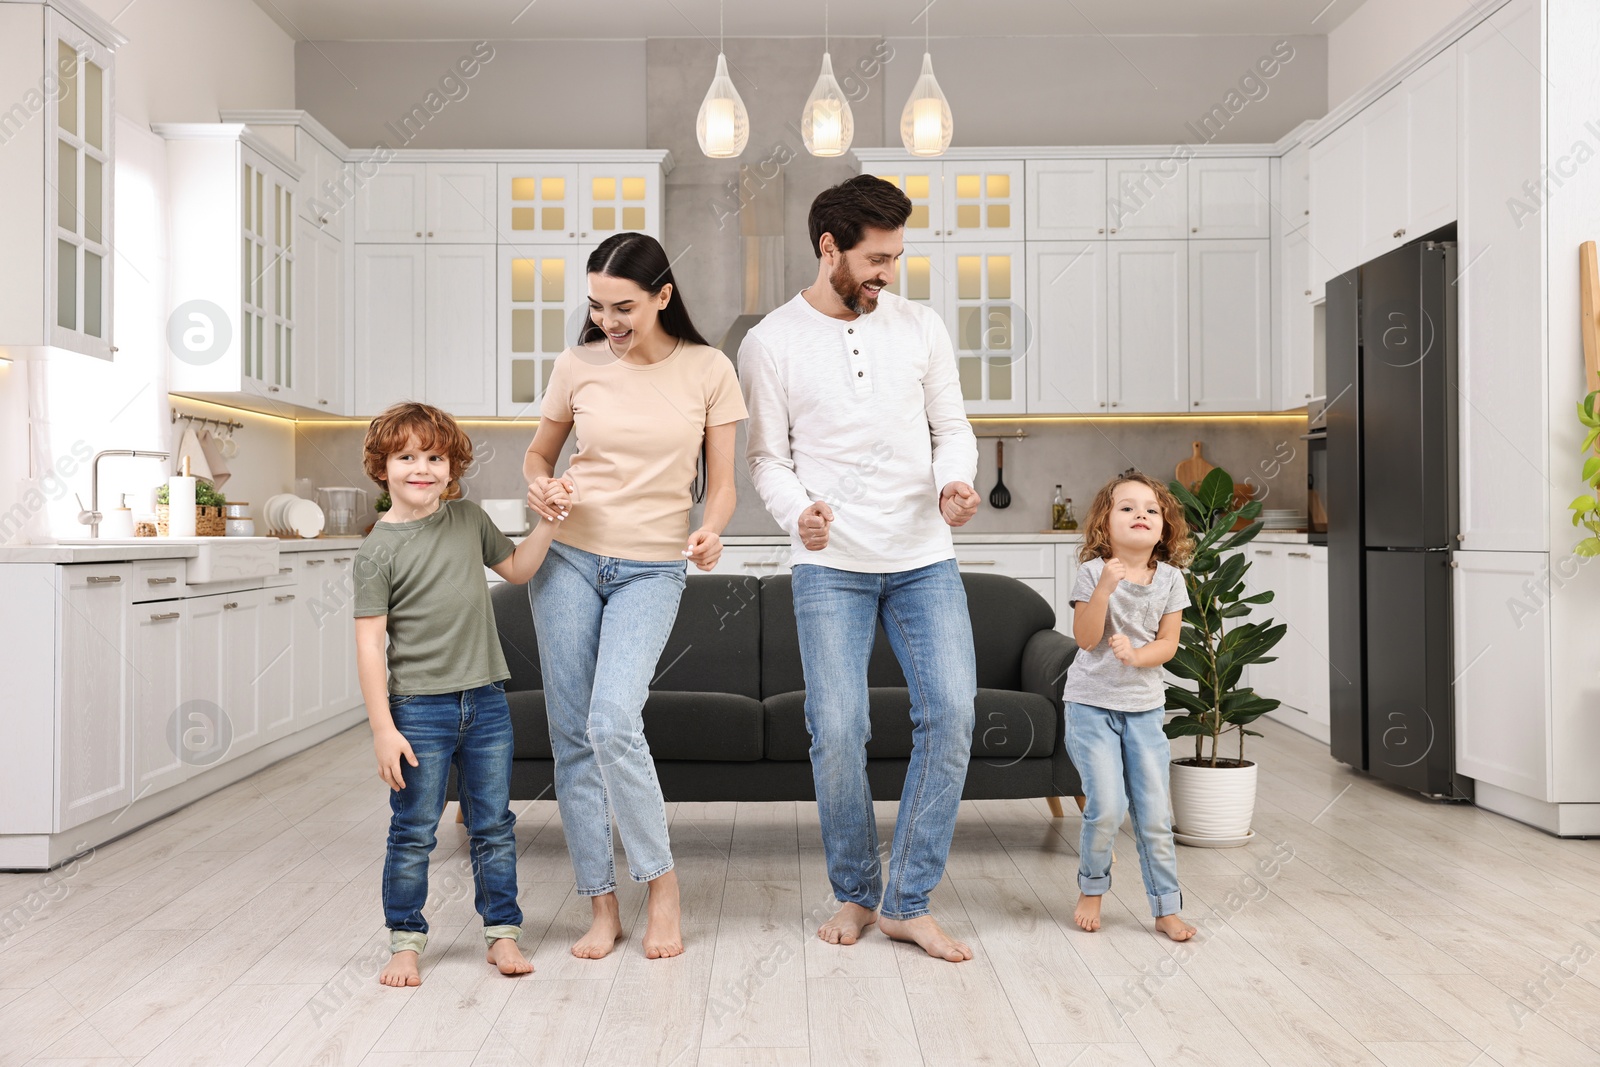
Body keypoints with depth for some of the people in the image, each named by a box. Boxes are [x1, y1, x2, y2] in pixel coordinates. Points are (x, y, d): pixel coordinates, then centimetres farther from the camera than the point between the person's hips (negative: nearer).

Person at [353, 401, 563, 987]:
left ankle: (503, 932, 24)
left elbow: (516, 568, 22)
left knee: (493, 825, 11)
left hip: (486, 700, 4)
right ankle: (405, 942, 22)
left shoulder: (469, 518, 6)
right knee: (413, 832, 5)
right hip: (419, 707, -4)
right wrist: (383, 728, -14)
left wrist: (549, 523, 7)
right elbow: (370, 641, -10)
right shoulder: (379, 548, -8)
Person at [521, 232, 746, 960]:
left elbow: (722, 483, 1)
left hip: (651, 570, -2)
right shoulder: (577, 365, 1)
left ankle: (660, 882, 3)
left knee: (613, 723, -19)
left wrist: (710, 531, -20)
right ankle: (601, 906, 15)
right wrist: (540, 484, -9)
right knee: (572, 735, 2)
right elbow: (538, 451, 14)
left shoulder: (708, 371, -2)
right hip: (568, 558, 3)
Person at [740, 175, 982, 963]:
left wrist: (954, 482, -11)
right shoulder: (769, 344, 0)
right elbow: (768, 458, 1)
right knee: (837, 729, -6)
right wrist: (797, 512, -19)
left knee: (952, 712, -8)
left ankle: (907, 903, 5)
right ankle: (855, 893, 17)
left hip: (925, 557, 3)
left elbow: (952, 429, 11)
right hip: (831, 564, -2)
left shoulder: (920, 328, 7)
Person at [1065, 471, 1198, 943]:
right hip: (1092, 703, -3)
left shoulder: (1170, 579, 0)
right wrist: (1104, 589, -27)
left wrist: (1136, 655, -20)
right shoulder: (1093, 572, -9)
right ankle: (1091, 890, 16)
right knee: (1107, 806, -10)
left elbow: (1168, 643, 0)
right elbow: (1085, 639, -15)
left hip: (1145, 707, 3)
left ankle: (1166, 908, 19)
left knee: (1155, 812, 4)